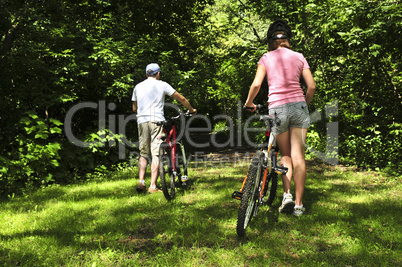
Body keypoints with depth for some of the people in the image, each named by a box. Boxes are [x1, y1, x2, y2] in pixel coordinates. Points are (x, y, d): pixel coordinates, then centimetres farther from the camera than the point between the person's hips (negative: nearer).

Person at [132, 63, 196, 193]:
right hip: (156, 120, -3)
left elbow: (134, 108, 22)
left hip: (142, 121, 4)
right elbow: (181, 98, 10)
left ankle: (141, 182, -2)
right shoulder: (162, 85, 6)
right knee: (156, 154, -3)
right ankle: (153, 186, -6)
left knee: (143, 153, 12)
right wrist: (191, 109, 25)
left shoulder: (138, 87, 15)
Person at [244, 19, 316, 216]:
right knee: (298, 156, 2)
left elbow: (256, 84, -6)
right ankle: (298, 204, 4)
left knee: (285, 155, 16)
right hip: (298, 106, 1)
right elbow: (312, 86, 5)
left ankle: (287, 194, 1)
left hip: (277, 108, -1)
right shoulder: (299, 57, 10)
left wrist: (249, 102, 11)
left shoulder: (266, 58, 5)